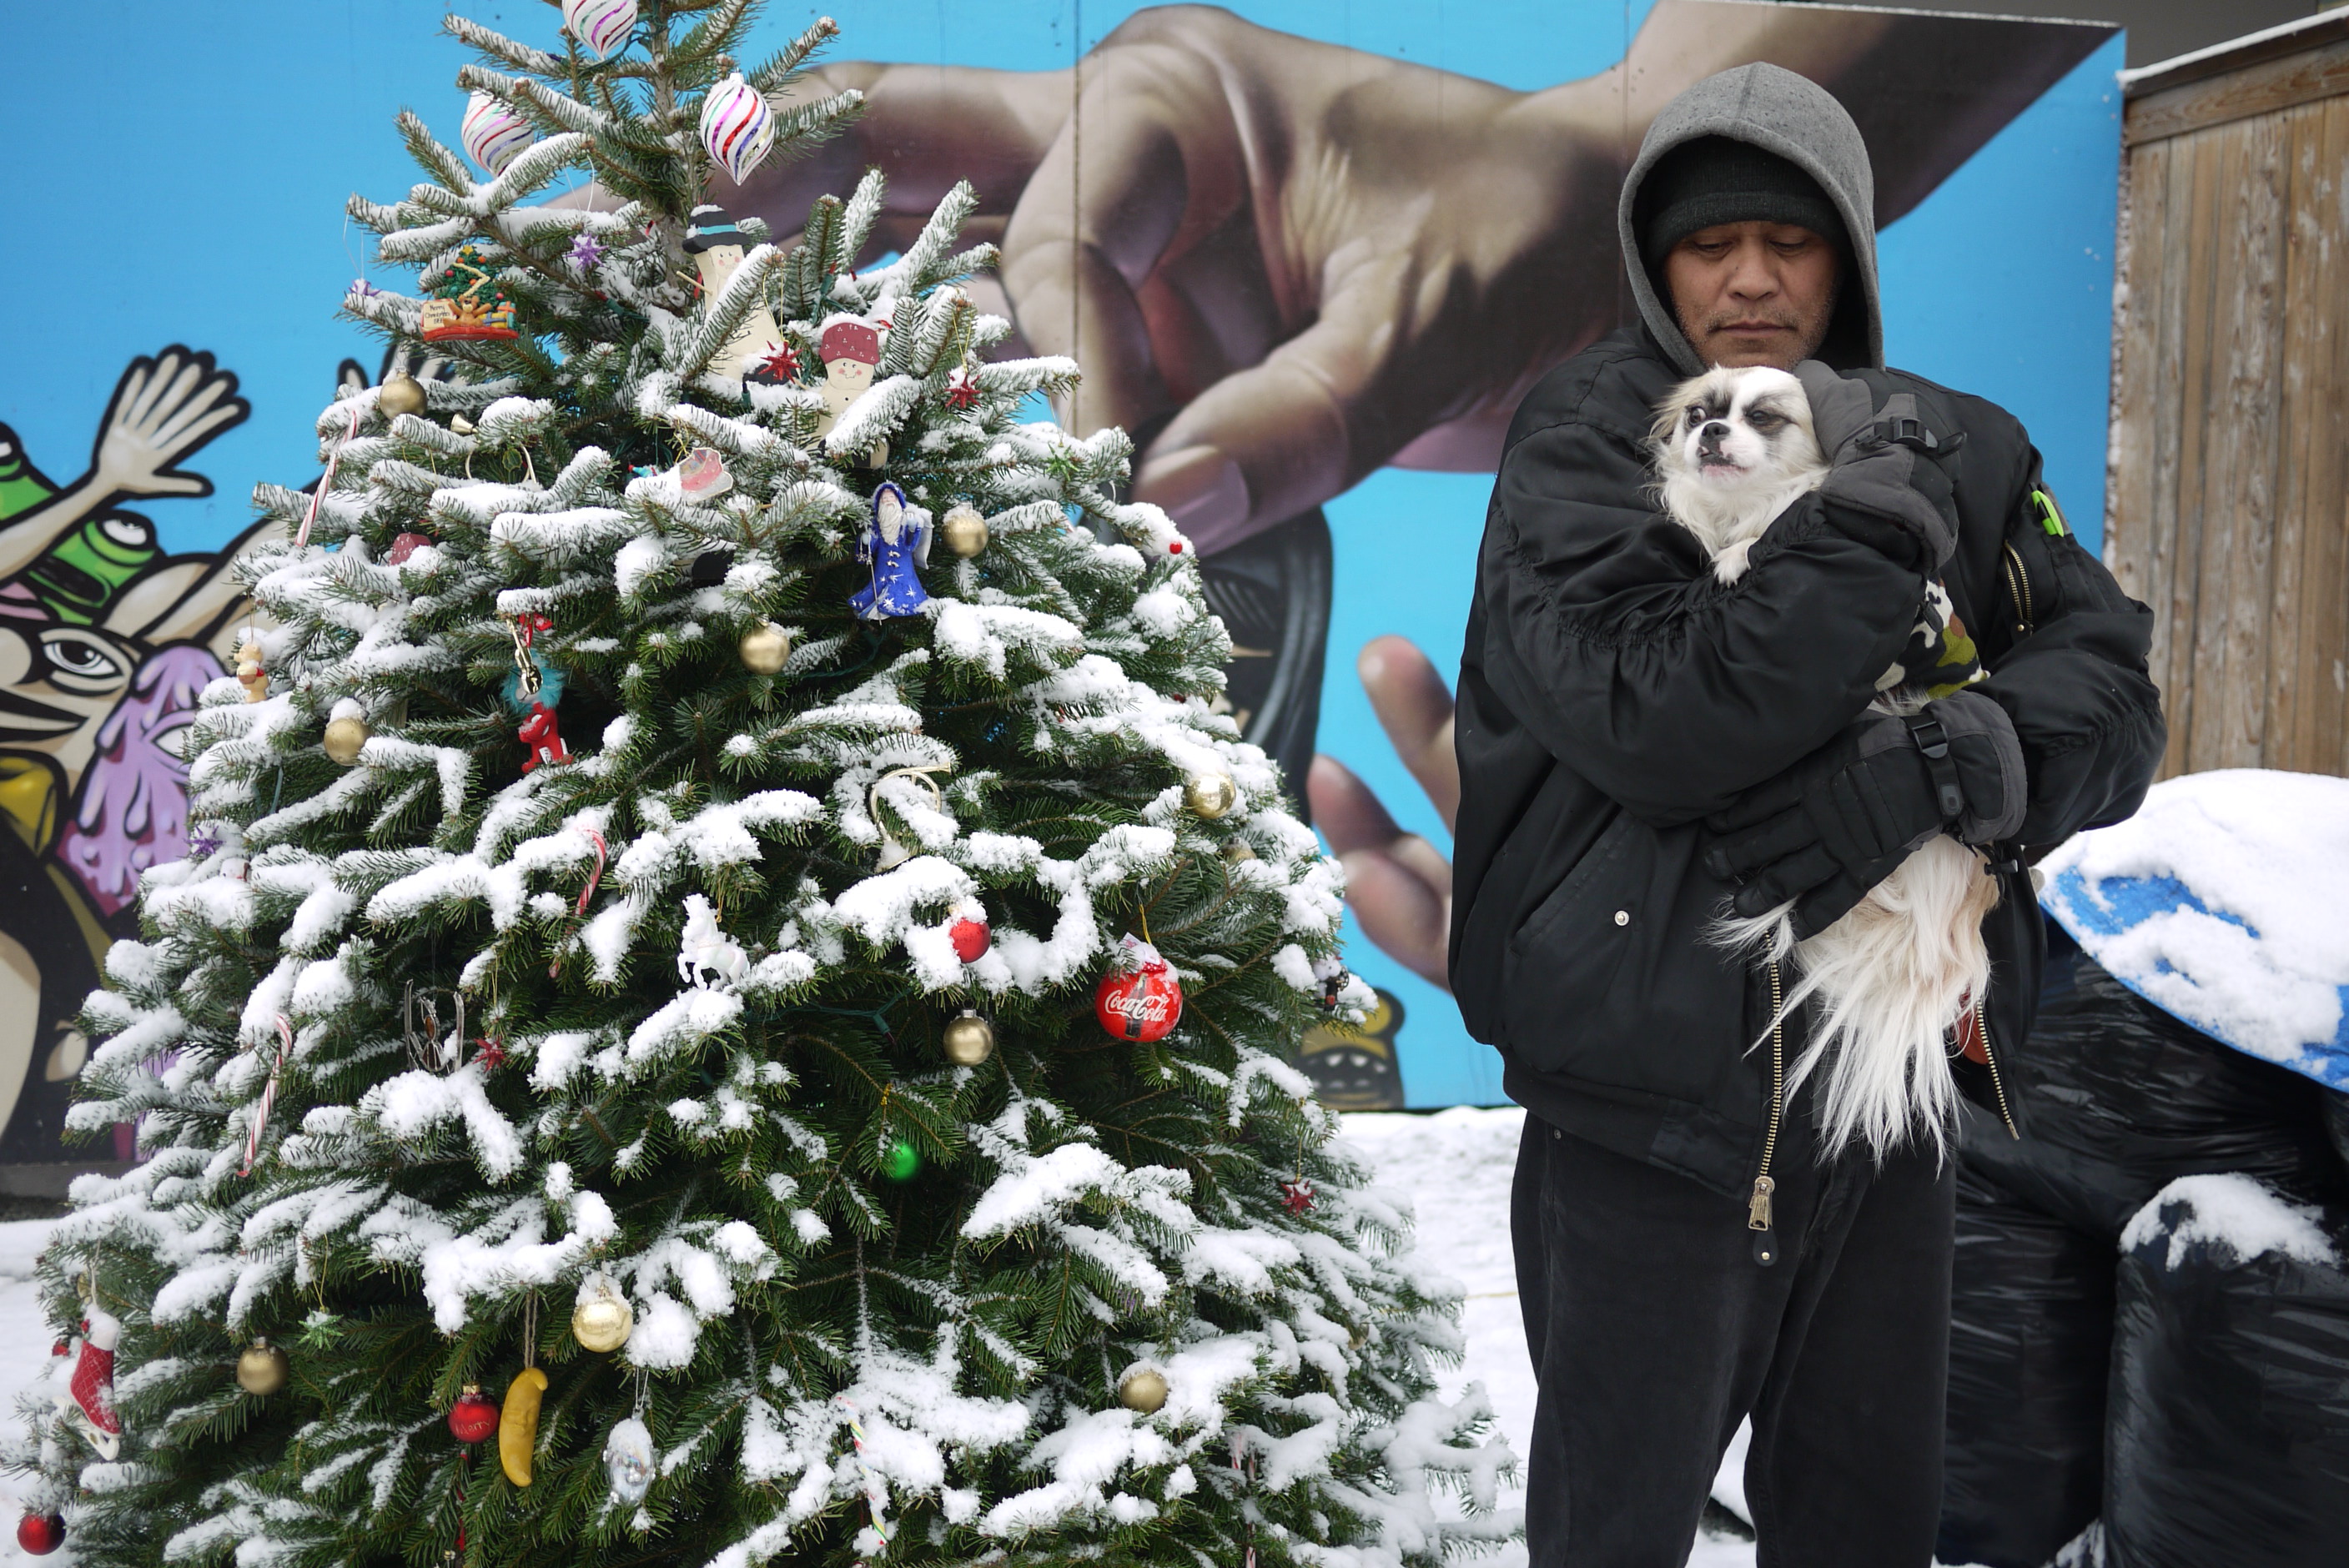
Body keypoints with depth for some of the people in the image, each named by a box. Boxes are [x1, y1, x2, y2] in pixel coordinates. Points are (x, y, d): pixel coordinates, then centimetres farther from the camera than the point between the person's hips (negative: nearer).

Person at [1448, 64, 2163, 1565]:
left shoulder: (1961, 450, 5)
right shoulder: (1581, 447, -8)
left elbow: (2111, 685, -3)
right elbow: (1658, 720, -23)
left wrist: (1954, 767, -22)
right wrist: (1876, 521, -21)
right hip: (1655, 1102, -4)